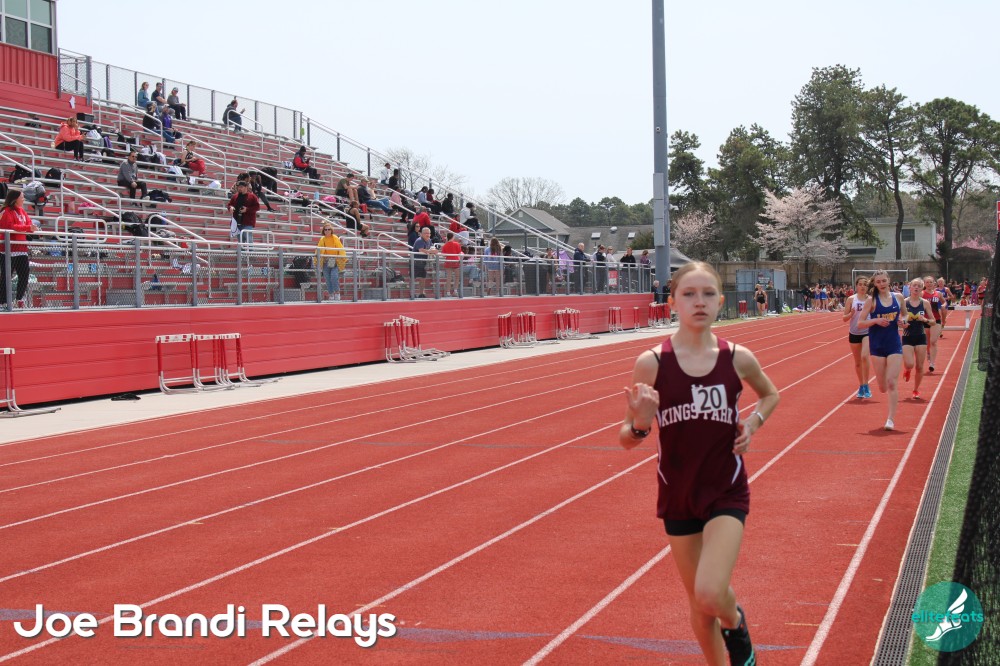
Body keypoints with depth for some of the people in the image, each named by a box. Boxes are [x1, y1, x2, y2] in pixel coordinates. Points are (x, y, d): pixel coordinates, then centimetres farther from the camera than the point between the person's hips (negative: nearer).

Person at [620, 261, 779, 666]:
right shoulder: (651, 363, -11)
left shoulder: (737, 358, -7)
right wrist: (639, 424, -27)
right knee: (700, 606, 12)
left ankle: (736, 623, 16)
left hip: (727, 493, -1)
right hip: (678, 496, 1)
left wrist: (754, 422, -3)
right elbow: (626, 438, -5)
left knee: (711, 594, -19)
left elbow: (770, 394, 17)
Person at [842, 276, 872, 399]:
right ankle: (861, 386, 27)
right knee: (857, 362, 11)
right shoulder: (851, 299, 0)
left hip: (867, 332, -2)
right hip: (854, 333, 2)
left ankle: (865, 385, -14)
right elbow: (845, 318, 0)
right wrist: (851, 314, -20)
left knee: (864, 356, -23)